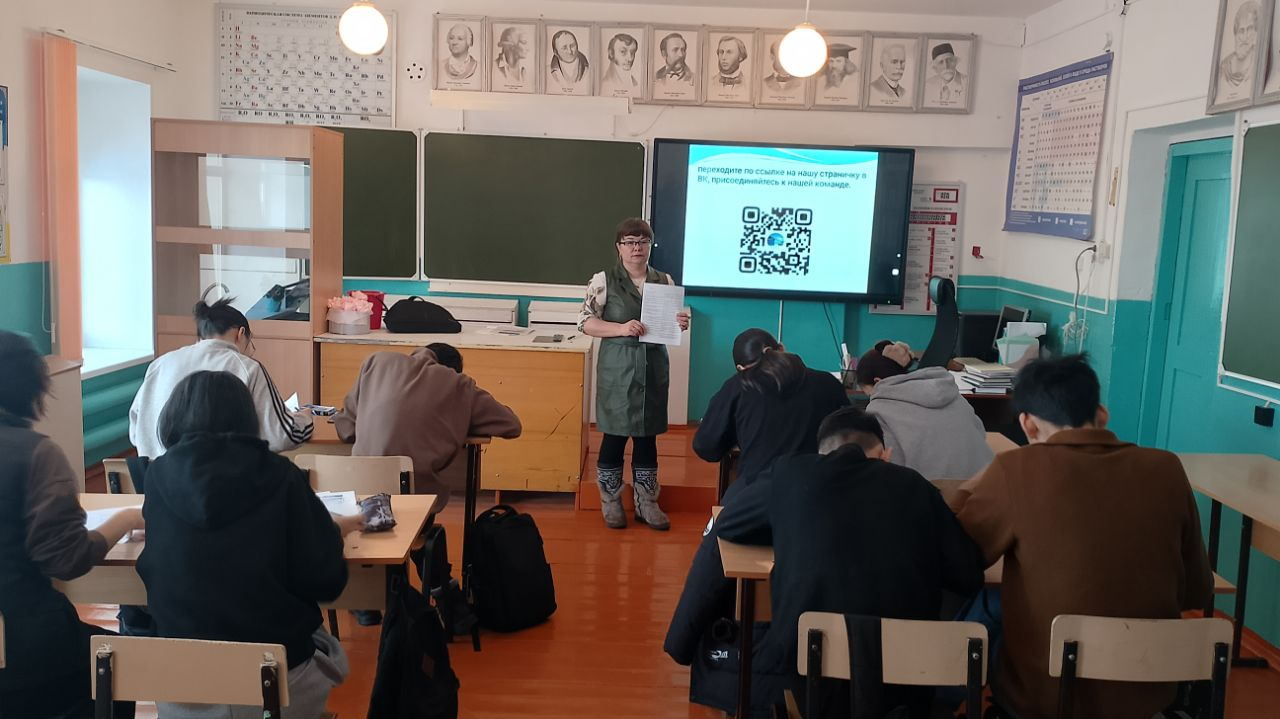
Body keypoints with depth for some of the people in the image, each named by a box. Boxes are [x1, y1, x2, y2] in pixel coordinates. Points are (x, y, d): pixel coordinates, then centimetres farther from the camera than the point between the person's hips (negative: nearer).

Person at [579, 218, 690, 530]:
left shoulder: (664, 281, 8)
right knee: (615, 434, 3)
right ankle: (611, 501, 19)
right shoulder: (604, 280, -4)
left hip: (654, 368, 4)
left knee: (648, 435, 9)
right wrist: (621, 329, -20)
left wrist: (681, 324, -9)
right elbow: (585, 321, -8)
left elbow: (673, 322, 15)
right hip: (617, 369, -3)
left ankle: (646, 502, 21)